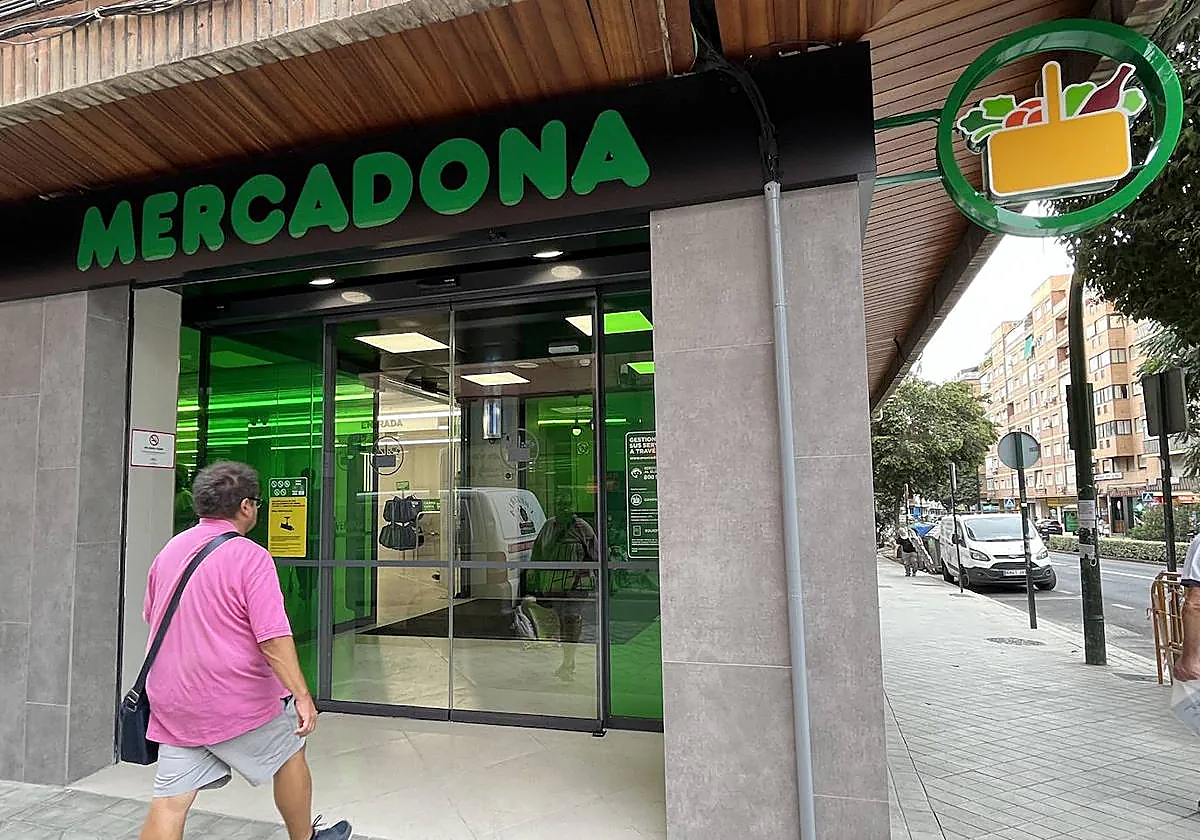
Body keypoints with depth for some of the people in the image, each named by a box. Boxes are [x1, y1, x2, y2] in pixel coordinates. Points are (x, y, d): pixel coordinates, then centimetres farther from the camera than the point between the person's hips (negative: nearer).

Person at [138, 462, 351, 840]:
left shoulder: (169, 550, 6)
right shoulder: (250, 556, -17)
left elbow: (151, 617, 21)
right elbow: (273, 637, -24)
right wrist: (301, 695, -21)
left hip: (171, 700, 7)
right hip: (234, 699, -6)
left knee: (170, 799, 10)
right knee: (289, 754, 16)